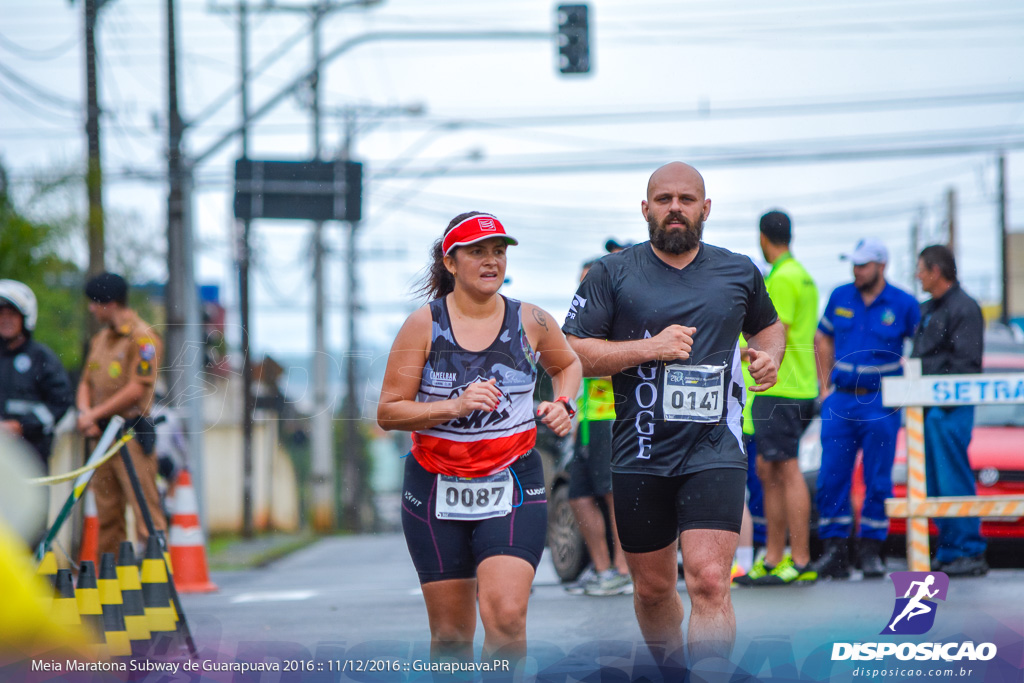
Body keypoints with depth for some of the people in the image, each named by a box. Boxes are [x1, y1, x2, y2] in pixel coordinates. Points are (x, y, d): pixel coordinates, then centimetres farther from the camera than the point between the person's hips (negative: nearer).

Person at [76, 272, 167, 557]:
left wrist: (95, 414, -12)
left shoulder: (142, 338, -8)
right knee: (107, 514, 9)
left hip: (132, 435, -8)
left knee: (145, 510, -10)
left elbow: (136, 390, -15)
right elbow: (86, 382, 17)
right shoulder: (100, 339, 18)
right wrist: (85, 412, -4)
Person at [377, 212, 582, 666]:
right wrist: (454, 407, -19)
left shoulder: (530, 321, 0)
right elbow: (388, 412, -6)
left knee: (506, 615, -20)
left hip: (512, 488, 0)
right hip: (435, 488, 0)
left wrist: (563, 404, 2)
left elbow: (568, 364, 23)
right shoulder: (424, 326, -4)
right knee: (450, 633, 6)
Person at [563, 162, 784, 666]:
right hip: (640, 453, 1)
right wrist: (650, 348, -13)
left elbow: (768, 324, 28)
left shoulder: (740, 273, 9)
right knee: (652, 588, 12)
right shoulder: (612, 274, 3)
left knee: (709, 582, -17)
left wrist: (770, 355, 5)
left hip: (714, 450, -1)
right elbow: (571, 354, -3)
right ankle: (672, 673, 36)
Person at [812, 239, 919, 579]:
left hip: (881, 403, -3)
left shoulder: (903, 305, -3)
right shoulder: (840, 297, 6)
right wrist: (825, 385, 10)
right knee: (831, 477, -2)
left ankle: (871, 549, 9)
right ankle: (834, 549, 4)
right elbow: (822, 339, 18)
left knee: (877, 480, 0)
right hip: (839, 403, 3)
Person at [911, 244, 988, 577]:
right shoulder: (926, 310, 20)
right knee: (934, 485, 8)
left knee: (954, 483, -9)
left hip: (949, 410, -9)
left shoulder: (963, 309, -8)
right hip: (927, 408, 9)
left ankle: (971, 553, -6)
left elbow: (966, 363, -14)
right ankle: (948, 552, 13)